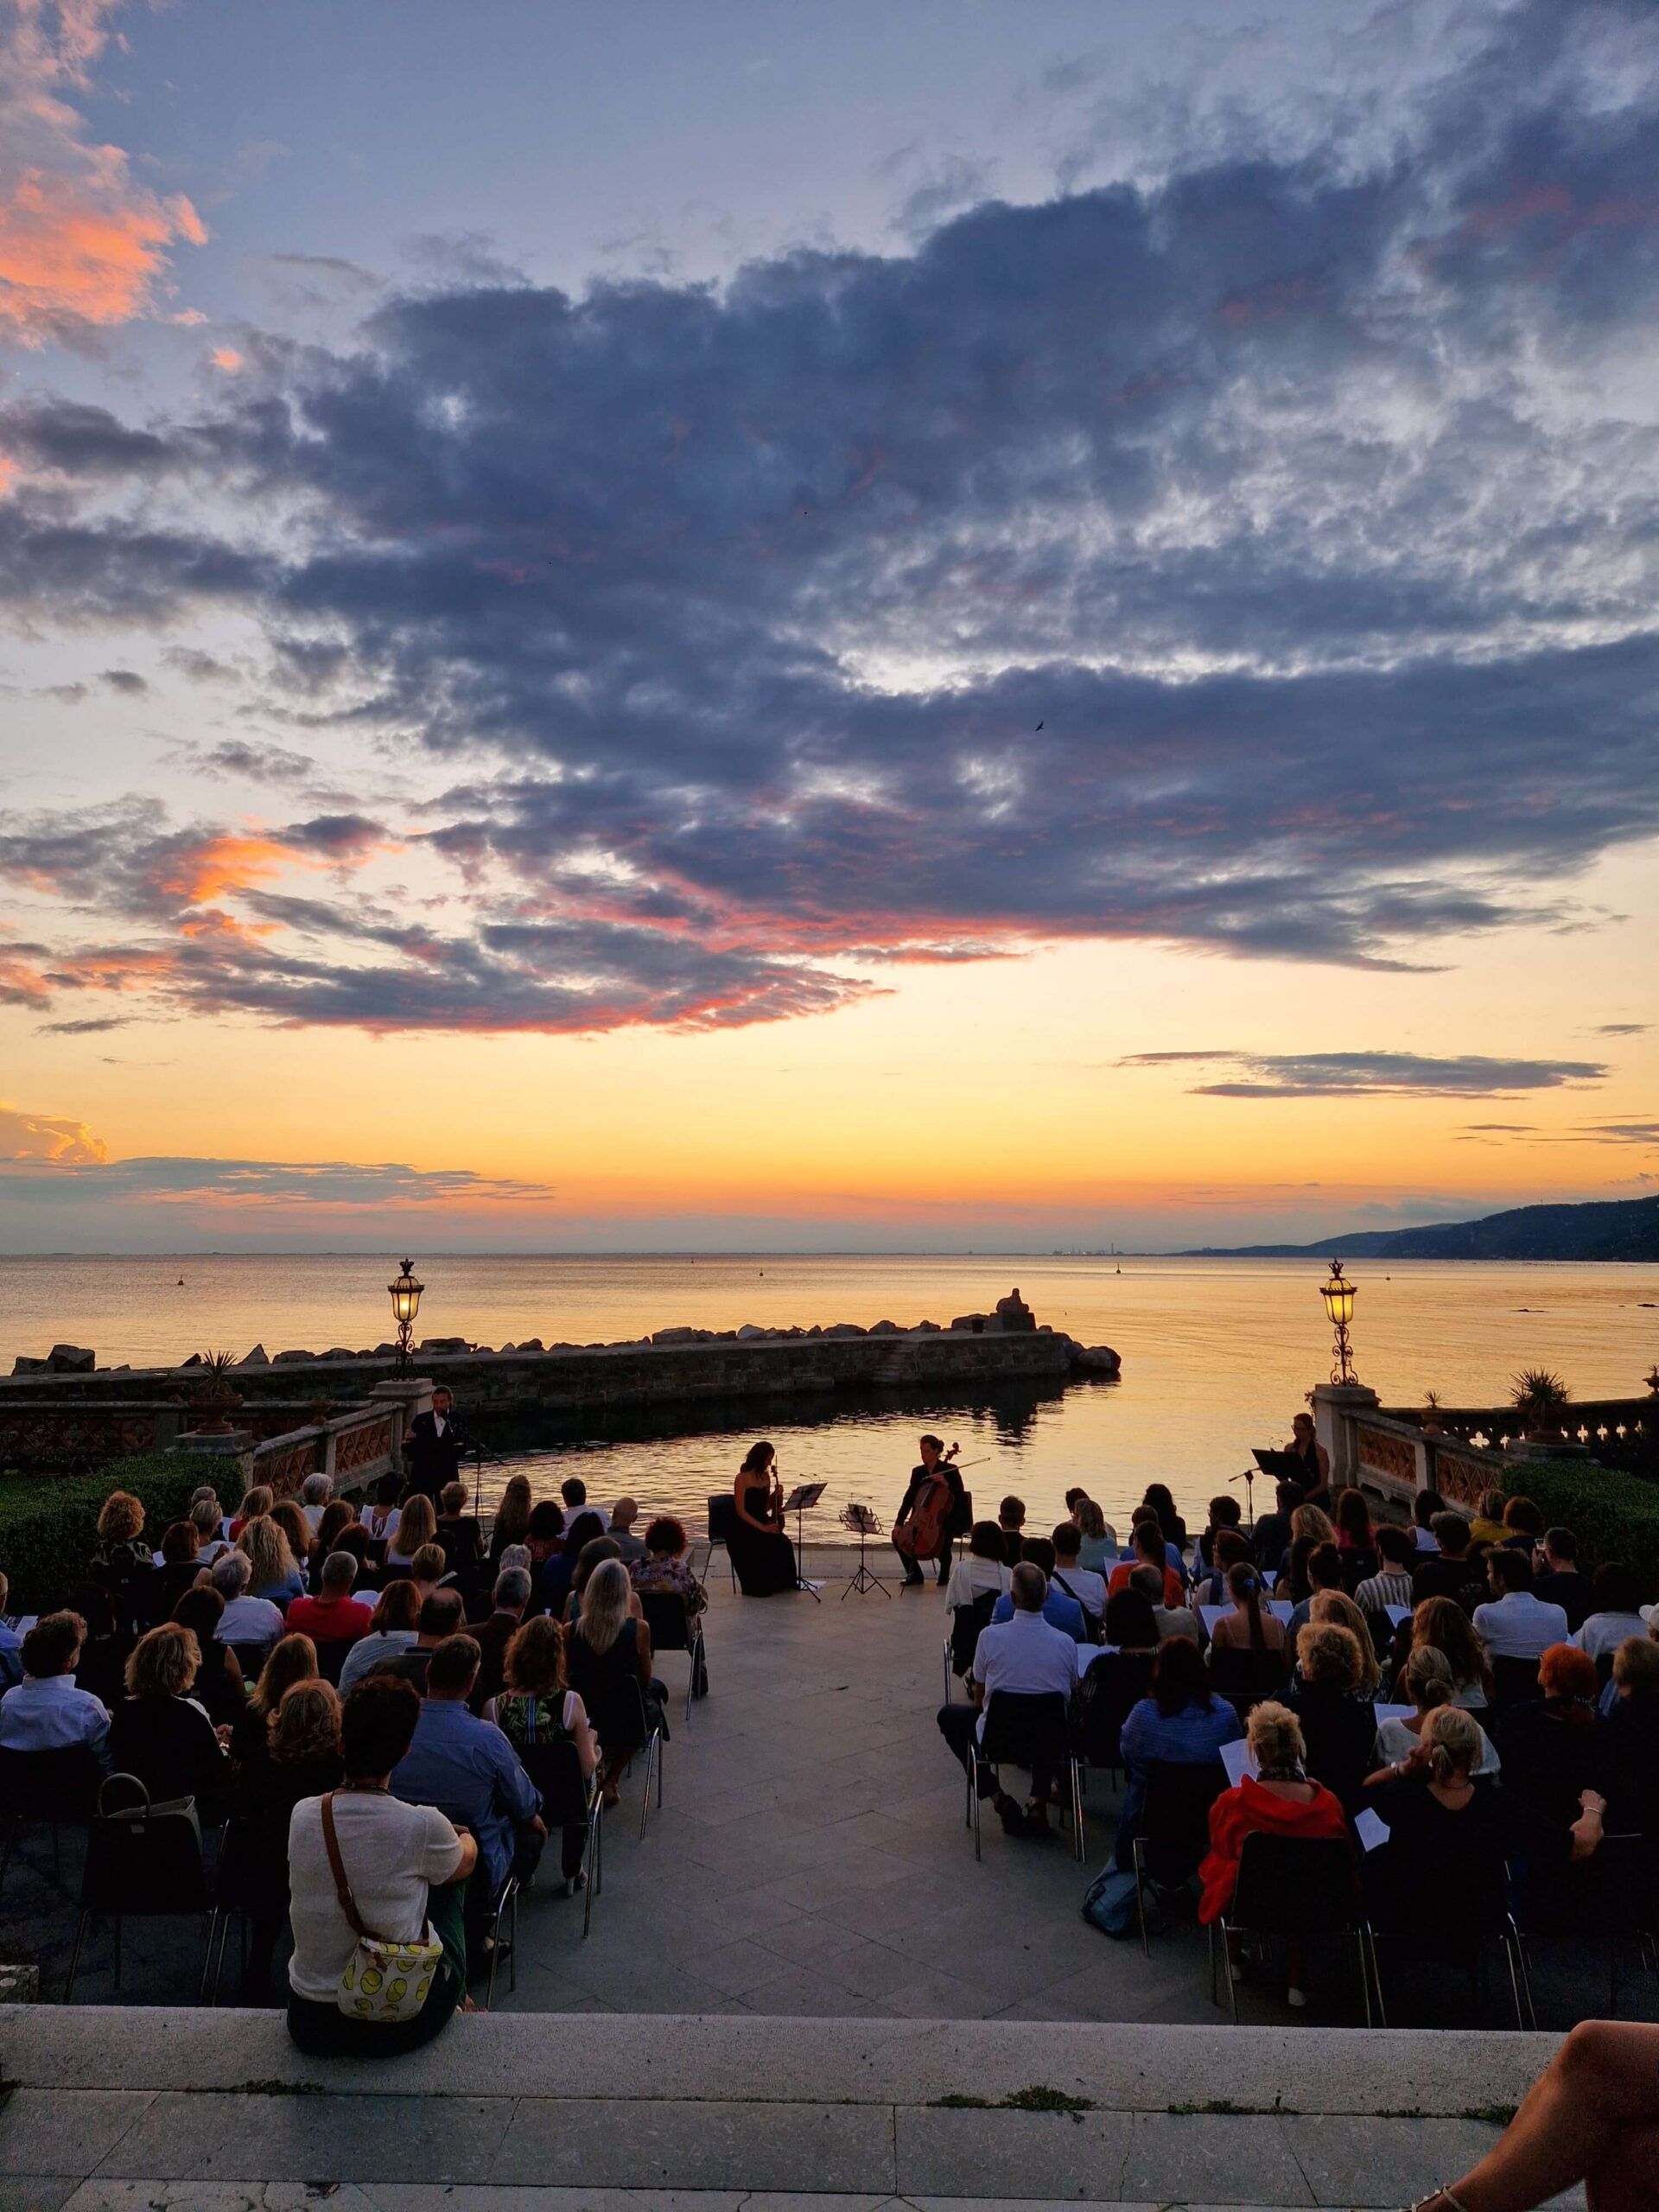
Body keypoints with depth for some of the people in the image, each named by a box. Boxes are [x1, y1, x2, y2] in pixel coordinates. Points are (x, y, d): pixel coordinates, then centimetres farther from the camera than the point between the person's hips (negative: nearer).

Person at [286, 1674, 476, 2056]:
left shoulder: (302, 1815, -11)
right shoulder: (422, 1826, -21)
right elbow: (465, 1863, 3)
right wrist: (467, 1839, 28)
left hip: (309, 2025, 3)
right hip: (399, 2027, -3)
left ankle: (456, 1999, 44)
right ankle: (458, 1999, 41)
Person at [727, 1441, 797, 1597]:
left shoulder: (766, 1477, 10)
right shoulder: (742, 1478, -11)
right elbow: (741, 1511, -16)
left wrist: (776, 1495, -4)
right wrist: (763, 1527, -24)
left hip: (762, 1522, 6)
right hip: (743, 1527, -6)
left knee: (784, 1544, -21)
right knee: (766, 1548, -31)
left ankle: (780, 1584, -4)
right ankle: (759, 1588, -11)